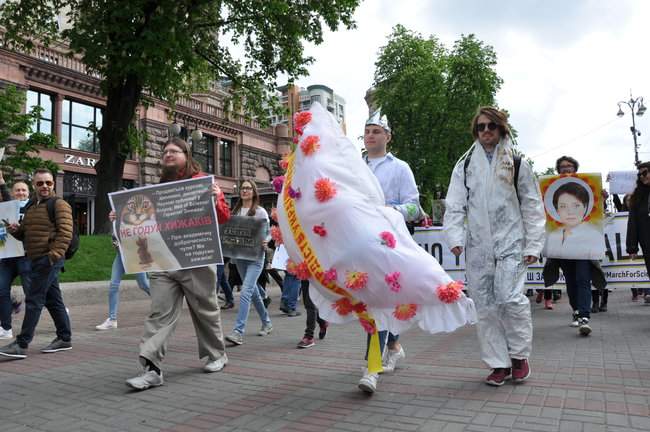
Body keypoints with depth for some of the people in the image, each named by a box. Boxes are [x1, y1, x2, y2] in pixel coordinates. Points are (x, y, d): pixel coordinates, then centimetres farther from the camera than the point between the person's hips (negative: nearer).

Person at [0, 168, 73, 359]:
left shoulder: (59, 205, -5)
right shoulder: (30, 206, 19)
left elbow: (65, 233, -15)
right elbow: (25, 234, 26)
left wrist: (54, 254, -24)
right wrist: (16, 230, 4)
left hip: (48, 259, -8)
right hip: (35, 259, 8)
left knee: (34, 300, -8)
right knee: (53, 300, 12)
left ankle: (21, 344, -4)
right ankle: (65, 338, 21)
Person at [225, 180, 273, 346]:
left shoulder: (260, 211, -2)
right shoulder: (235, 211, 11)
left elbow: (268, 233, -3)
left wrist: (264, 242, -22)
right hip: (239, 256, 6)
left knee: (245, 292, -16)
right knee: (253, 291, 16)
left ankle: (238, 331, -16)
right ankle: (267, 323, 33)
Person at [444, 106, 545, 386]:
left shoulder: (517, 164, 7)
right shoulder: (465, 165, 10)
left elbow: (532, 208, 6)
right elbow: (455, 205, 4)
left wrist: (533, 245, 0)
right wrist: (455, 237, -10)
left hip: (510, 243, -2)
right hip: (477, 247, 2)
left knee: (510, 298, -13)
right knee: (485, 306, 4)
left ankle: (519, 355, 13)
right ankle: (499, 363, 18)